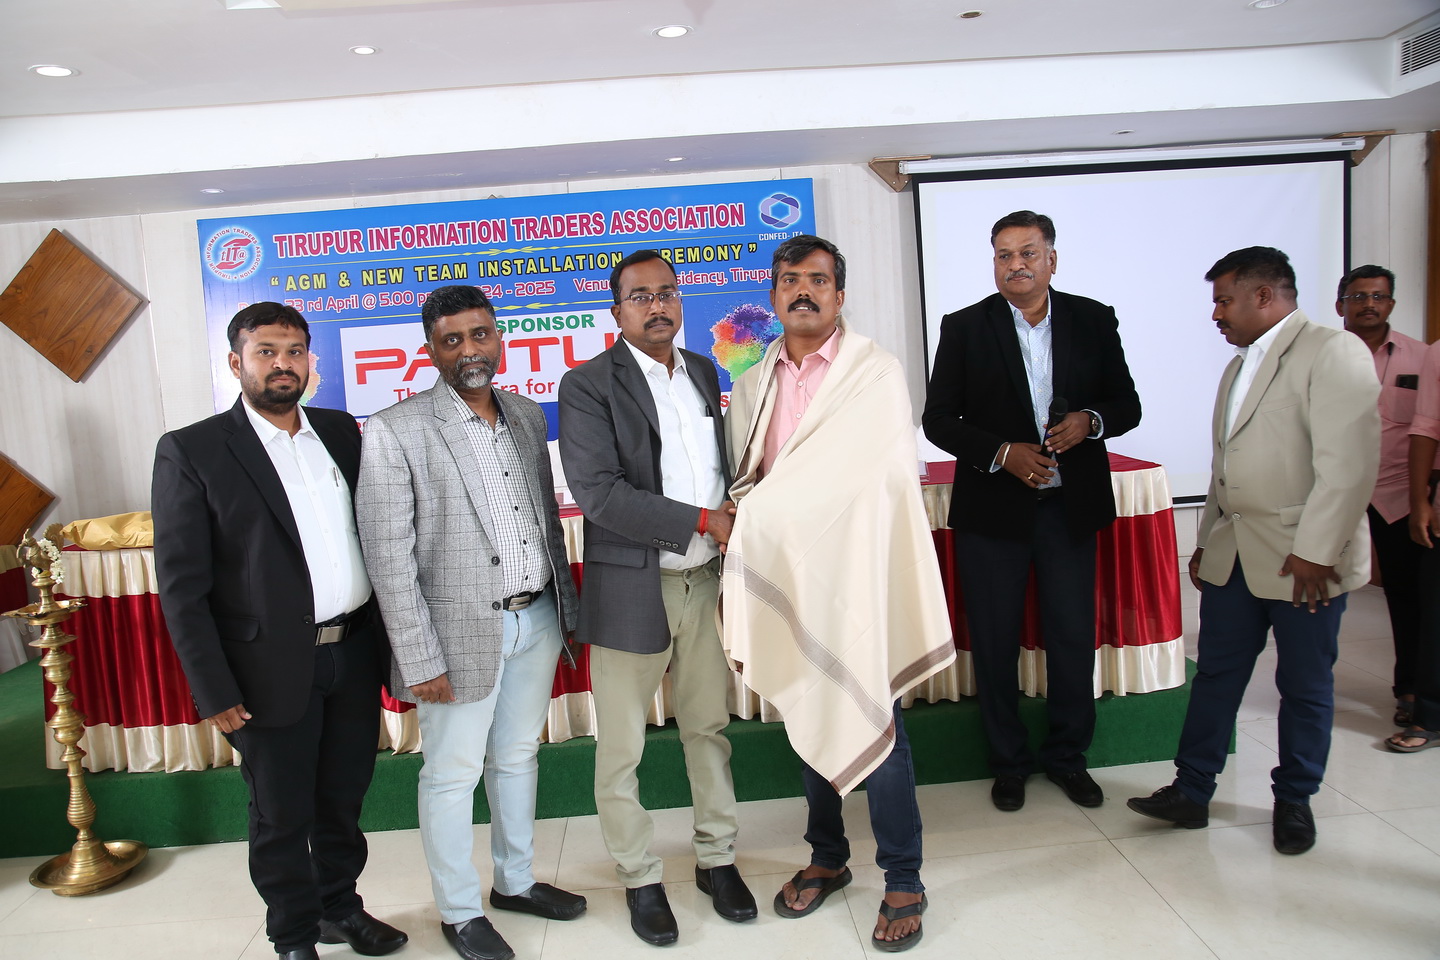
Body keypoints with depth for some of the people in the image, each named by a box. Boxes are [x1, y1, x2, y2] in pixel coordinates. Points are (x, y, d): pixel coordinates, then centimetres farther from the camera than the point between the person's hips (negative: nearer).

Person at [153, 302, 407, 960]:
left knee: (343, 799, 19)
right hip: (274, 670, -4)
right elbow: (181, 586, -9)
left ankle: (340, 906, 41)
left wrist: (392, 633, 7)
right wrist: (214, 691, -11)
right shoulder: (190, 452, -8)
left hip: (356, 653, 4)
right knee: (281, 816, 14)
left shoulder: (340, 431, 6)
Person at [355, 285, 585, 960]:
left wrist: (566, 605, 12)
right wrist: (420, 660, -15)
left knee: (517, 758, 20)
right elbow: (388, 555, -13)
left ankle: (516, 881, 40)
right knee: (452, 775, 9)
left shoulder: (527, 415, 7)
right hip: (462, 631, -5)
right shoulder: (395, 431, -11)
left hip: (537, 621, 6)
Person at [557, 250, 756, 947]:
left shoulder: (704, 372, 10)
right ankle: (639, 878, 27)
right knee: (620, 747, 8)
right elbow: (598, 493, -19)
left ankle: (716, 858, 34)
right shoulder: (587, 386, -9)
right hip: (632, 591, -5)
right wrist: (703, 521, -17)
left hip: (706, 583, 5)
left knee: (709, 728, 17)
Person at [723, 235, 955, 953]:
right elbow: (741, 482, 11)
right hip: (781, 573, 5)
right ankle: (827, 858, 34)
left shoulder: (876, 374, -5)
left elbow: (847, 473, -16)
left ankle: (902, 881, 19)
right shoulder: (751, 386, 10)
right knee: (806, 720, 15)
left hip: (854, 575, -4)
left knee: (871, 725, 2)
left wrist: (751, 512, -15)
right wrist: (739, 571, 0)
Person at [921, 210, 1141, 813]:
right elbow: (938, 420, -2)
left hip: (1070, 505, 2)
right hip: (993, 508, -1)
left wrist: (1090, 421, -14)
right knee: (995, 643, 7)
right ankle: (1009, 762, 26)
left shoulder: (1094, 321, 4)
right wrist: (1001, 453, -16)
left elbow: (1127, 405, 8)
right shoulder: (964, 328, -1)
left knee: (1074, 637, 8)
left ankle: (1067, 756, 29)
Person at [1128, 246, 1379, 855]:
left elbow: (1348, 463, -18)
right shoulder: (1238, 368, 18)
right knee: (1216, 674, 9)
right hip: (1234, 554, 7)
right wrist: (1206, 541, 17)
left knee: (1305, 686, 9)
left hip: (1304, 559, -7)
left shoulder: (1334, 353, -9)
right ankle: (1191, 792, 17)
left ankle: (1294, 801, 25)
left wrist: (1315, 551, -20)